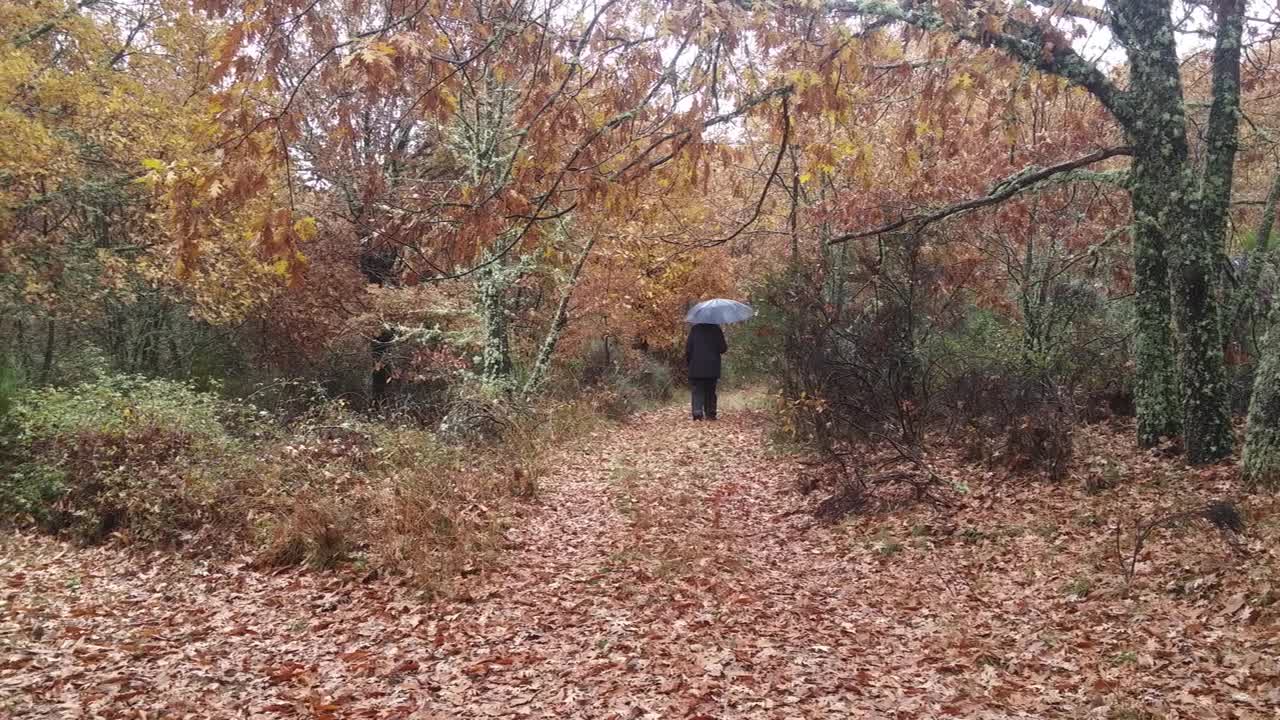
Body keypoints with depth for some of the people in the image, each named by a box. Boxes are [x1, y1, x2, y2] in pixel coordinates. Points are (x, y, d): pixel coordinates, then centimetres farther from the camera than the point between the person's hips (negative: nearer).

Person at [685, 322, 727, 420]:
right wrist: (726, 347, 20)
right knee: (710, 391, 13)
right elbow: (722, 348, -2)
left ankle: (697, 412, -14)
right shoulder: (716, 329, -3)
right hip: (712, 368, 1)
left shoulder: (695, 329, -4)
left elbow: (688, 347, -5)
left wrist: (687, 359, 9)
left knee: (697, 390, 2)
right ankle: (710, 413, 12)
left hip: (697, 368, -1)